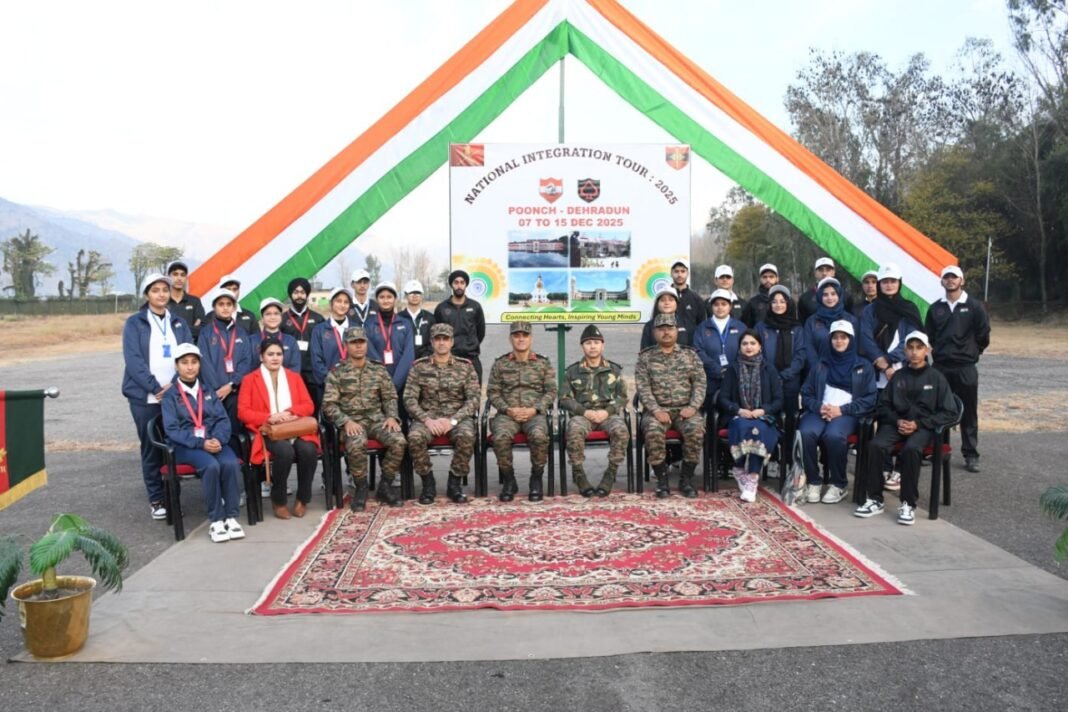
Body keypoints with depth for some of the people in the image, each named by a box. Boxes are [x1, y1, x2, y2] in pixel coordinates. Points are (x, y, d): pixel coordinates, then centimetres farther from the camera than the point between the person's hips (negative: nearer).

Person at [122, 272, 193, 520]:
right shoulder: (134, 323, 3)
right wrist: (156, 387, -15)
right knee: (151, 447, 2)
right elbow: (133, 360, -7)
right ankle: (156, 500, 11)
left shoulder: (179, 323, 13)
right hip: (145, 396, -2)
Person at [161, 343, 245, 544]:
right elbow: (172, 430, -4)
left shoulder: (207, 390, 18)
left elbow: (223, 419, 8)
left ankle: (231, 517, -21)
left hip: (214, 441, 3)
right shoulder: (170, 395, 6)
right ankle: (215, 520, -23)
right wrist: (201, 443, -18)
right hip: (186, 445, -3)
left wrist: (218, 439, -14)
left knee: (231, 463, -30)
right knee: (211, 466, -33)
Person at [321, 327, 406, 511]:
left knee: (399, 441, -26)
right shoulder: (337, 373, 3)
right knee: (356, 444, -36)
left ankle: (385, 486, -6)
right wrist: (346, 421, -18)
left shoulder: (379, 370, 12)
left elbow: (390, 397, 13)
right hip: (352, 421, -3)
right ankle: (361, 488, -11)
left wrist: (392, 416, -7)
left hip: (377, 418, 3)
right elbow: (329, 405, -2)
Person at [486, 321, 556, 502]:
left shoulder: (543, 363, 11)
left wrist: (534, 409, -10)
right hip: (507, 413, 1)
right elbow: (492, 392, 7)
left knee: (539, 436, -34)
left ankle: (536, 480, -10)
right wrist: (508, 410, -10)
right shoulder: (500, 364, 12)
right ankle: (508, 480, -9)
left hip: (535, 413, -1)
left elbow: (551, 391, 6)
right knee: (500, 436, -32)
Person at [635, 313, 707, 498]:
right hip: (657, 410, -1)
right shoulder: (645, 357, 7)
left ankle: (686, 479, -12)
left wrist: (693, 407, -12)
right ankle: (661, 480, -14)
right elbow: (643, 387, -2)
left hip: (684, 409, 1)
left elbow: (700, 383, 4)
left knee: (696, 429, -30)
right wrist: (656, 410, -17)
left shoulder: (690, 355, 11)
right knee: (653, 432, -33)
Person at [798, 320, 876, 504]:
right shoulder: (821, 364, 20)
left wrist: (842, 410, -11)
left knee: (834, 435, -36)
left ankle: (839, 484, -16)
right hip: (820, 411, 2)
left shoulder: (864, 366, 13)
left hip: (847, 413, -2)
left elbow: (870, 399, 3)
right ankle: (813, 481, -16)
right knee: (806, 433, -32)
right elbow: (806, 394, 14)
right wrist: (818, 407, -8)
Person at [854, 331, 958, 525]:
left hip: (923, 427, -3)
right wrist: (897, 421, -6)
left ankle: (908, 504, -25)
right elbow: (883, 405, 15)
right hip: (897, 424, 3)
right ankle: (875, 500, -18)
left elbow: (949, 413, 2)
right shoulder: (898, 376, 14)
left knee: (911, 449, -36)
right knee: (875, 446, -28)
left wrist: (918, 424, -10)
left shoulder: (936, 378, 6)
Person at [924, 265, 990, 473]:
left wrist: (971, 353, 8)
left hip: (965, 368, -2)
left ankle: (970, 455, 10)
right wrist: (938, 351, 10)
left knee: (968, 413, 3)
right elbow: (928, 335, 14)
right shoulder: (935, 308, 7)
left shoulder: (974, 306, -2)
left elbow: (983, 335, 1)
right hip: (940, 367, 2)